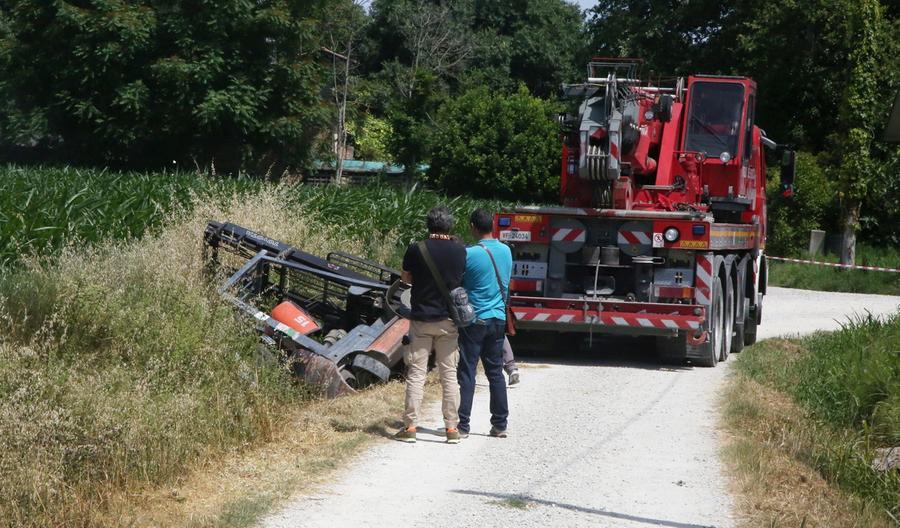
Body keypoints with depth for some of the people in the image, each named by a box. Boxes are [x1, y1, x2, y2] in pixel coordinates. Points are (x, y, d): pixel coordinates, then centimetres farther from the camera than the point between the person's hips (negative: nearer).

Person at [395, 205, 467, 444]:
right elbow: (465, 280, 6)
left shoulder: (415, 250, -8)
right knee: (449, 375, 6)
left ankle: (410, 427, 3)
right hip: (448, 320, 1)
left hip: (421, 319, -1)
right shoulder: (460, 251, -4)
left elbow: (406, 278, 6)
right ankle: (452, 428, 6)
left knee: (416, 374, 4)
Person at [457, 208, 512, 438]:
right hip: (498, 318, 5)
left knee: (467, 372, 0)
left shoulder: (469, 254, -15)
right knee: (495, 372, 11)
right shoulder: (506, 251, 4)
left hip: (474, 319, -5)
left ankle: (463, 425, -1)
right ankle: (500, 425, 13)